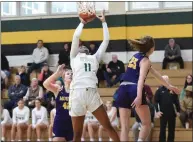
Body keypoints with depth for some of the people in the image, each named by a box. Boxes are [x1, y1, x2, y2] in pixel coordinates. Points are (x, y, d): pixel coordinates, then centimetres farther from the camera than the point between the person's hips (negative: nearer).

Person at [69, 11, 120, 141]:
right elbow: (76, 36, 11)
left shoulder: (94, 58, 24)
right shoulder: (74, 57, 18)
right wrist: (82, 23, 24)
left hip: (92, 94, 2)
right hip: (77, 94, -2)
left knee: (108, 126, 0)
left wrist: (104, 22, 26)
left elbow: (106, 40, 22)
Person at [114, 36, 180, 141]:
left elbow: (154, 73, 36)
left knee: (125, 127, 1)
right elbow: (141, 79, -18)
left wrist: (168, 86, 44)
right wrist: (139, 96, -31)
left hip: (123, 90, 7)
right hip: (134, 90, -7)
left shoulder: (136, 56, 26)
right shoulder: (145, 60, 0)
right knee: (147, 124, 7)